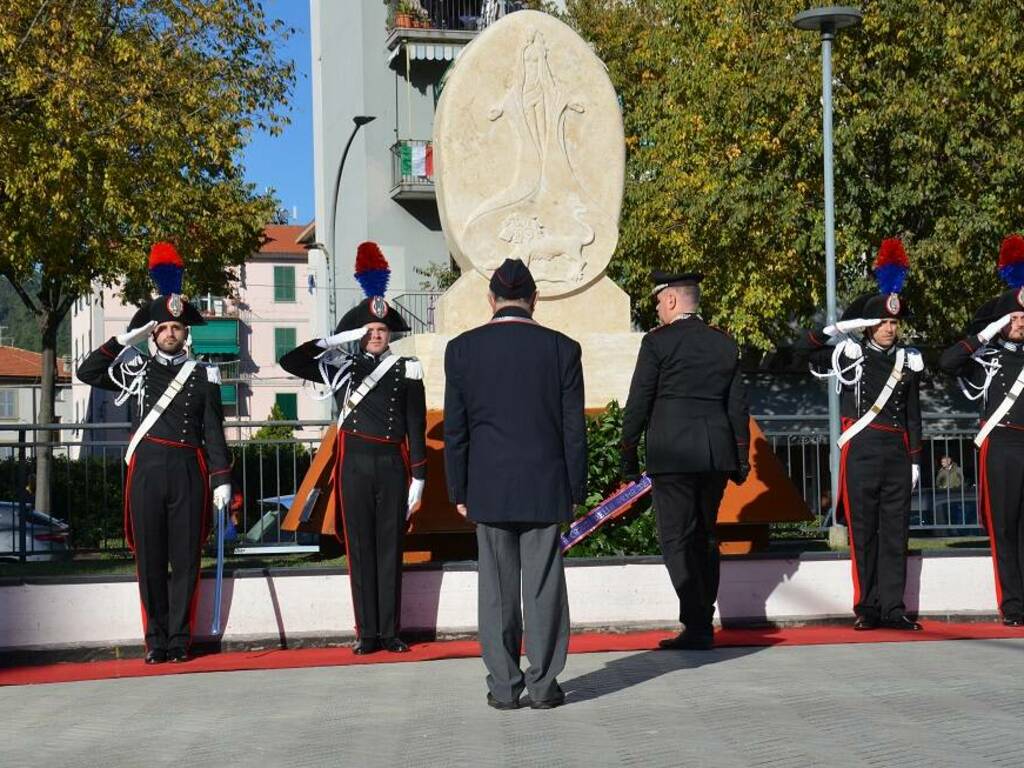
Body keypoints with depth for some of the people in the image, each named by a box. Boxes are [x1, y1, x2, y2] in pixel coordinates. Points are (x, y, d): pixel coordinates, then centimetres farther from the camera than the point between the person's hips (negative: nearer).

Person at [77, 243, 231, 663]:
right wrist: (124, 339, -4)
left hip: (188, 472, 0)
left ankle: (180, 640, 8)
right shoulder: (134, 368, 11)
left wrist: (222, 479, -2)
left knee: (186, 558, 1)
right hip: (146, 470, 0)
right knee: (150, 558, 2)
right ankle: (156, 641, 8)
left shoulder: (203, 376, 9)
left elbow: (214, 432, 6)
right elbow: (87, 372, 0)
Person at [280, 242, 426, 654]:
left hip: (393, 465, 0)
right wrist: (336, 339, -4)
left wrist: (418, 477, -1)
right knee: (360, 548, 3)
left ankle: (390, 631, 9)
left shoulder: (407, 371, 5)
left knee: (390, 547, 3)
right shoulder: (343, 368, 8)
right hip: (355, 465, 0)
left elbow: (417, 428, 4)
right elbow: (291, 362, -1)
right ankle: (367, 632, 7)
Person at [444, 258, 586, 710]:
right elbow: (574, 429, -1)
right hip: (545, 487, 0)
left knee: (497, 588, 7)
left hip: (488, 489, 1)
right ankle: (543, 685, 7)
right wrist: (575, 491, 7)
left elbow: (455, 430, 1)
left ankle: (503, 686, 9)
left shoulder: (462, 349, -1)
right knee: (543, 585, 4)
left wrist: (459, 492, 8)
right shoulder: (562, 349, -3)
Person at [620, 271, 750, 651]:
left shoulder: (658, 342, -5)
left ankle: (696, 627, -8)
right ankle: (703, 625, 20)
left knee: (676, 539, -2)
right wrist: (741, 459, 18)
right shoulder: (725, 344, 11)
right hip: (718, 452, 6)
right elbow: (738, 406, 13)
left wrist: (629, 455, 2)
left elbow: (638, 402, -5)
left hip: (672, 453, -6)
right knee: (704, 537, 15)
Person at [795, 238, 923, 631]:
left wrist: (915, 459, 10)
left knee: (896, 530, 3)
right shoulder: (849, 353, 2)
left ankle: (893, 608, 6)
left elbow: (913, 415, 14)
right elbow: (803, 347, -6)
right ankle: (867, 609, 4)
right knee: (863, 531, 0)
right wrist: (839, 327, -15)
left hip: (897, 452, 3)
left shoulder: (909, 360, 11)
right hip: (861, 451, -3)